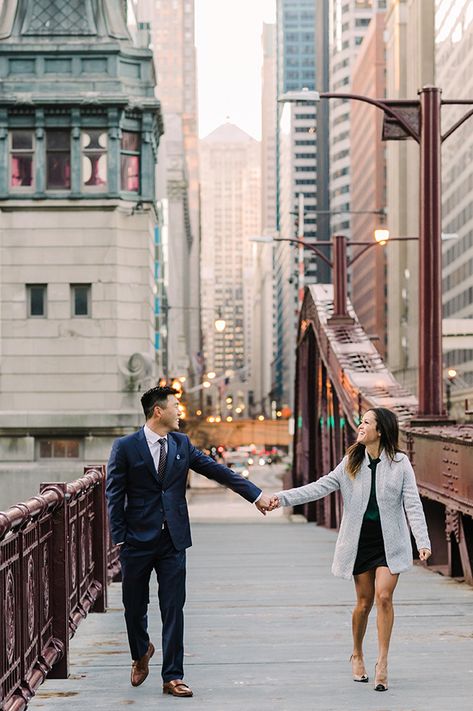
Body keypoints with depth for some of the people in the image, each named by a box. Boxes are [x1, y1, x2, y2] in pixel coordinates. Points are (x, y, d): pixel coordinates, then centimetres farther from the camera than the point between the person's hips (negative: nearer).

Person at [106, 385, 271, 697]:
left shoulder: (181, 444, 7)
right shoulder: (125, 447, -5)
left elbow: (218, 470, 8)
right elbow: (114, 494, -4)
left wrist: (256, 494, 3)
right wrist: (120, 538, -8)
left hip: (173, 541, 3)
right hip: (137, 541, -2)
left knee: (173, 608, 0)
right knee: (135, 606, 10)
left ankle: (173, 677, 5)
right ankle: (141, 653, 40)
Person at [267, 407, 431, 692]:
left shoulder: (400, 463, -4)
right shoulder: (352, 462, 5)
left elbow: (413, 504, -8)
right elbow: (322, 486, 0)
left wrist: (423, 541, -18)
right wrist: (283, 497, -10)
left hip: (390, 542, -2)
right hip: (360, 540, 2)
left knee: (384, 596, -14)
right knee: (364, 601, 6)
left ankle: (382, 663, -7)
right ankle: (357, 656, 28)